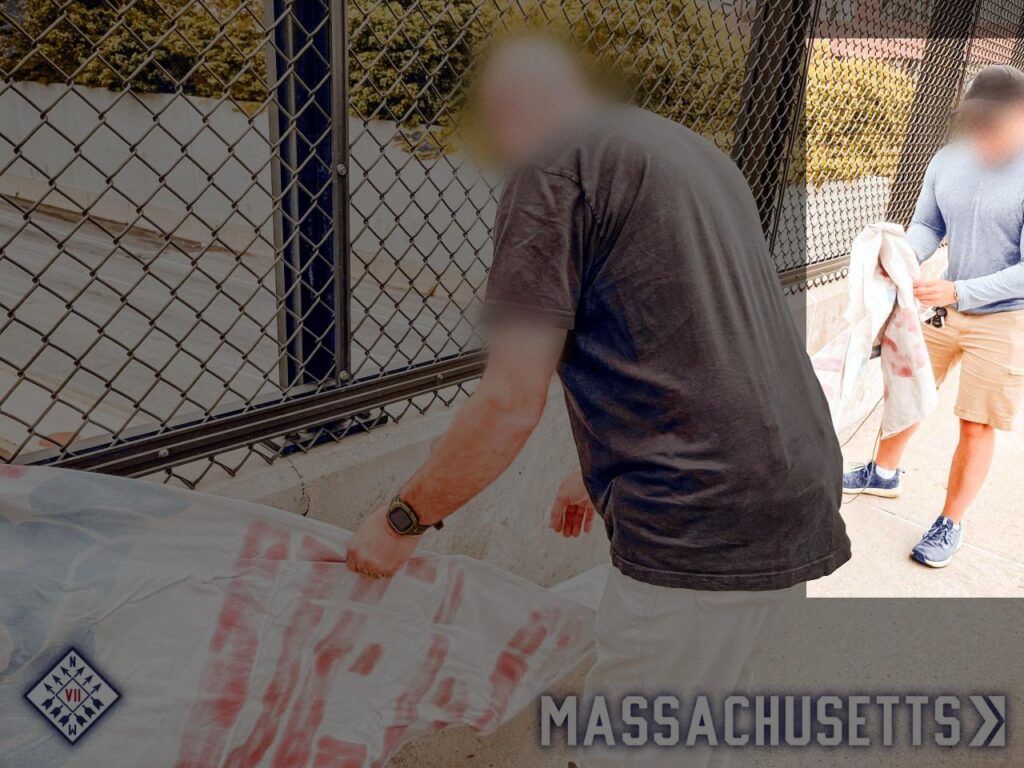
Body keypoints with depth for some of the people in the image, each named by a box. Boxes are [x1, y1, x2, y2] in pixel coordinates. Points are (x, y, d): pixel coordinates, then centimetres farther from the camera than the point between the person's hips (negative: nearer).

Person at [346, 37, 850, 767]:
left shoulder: (555, 165, -7)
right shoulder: (698, 154, 21)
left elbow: (513, 401, -13)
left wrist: (403, 520, 1)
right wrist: (603, 472, 34)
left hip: (704, 531, -9)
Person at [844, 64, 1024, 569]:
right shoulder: (947, 162, -8)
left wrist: (960, 292, -33)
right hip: (942, 307, 5)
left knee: (976, 426, 3)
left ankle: (951, 524, 21)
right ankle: (884, 474, 42)